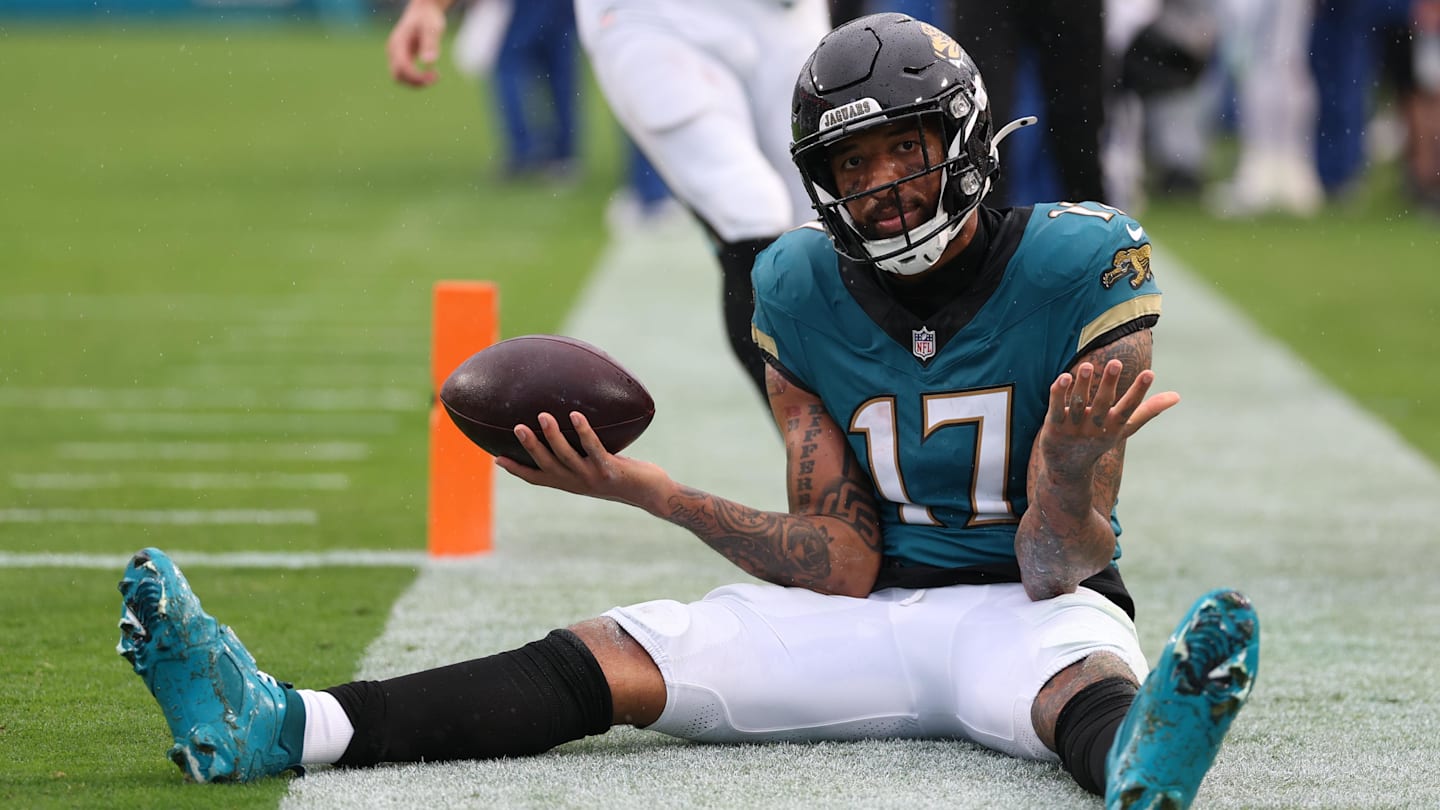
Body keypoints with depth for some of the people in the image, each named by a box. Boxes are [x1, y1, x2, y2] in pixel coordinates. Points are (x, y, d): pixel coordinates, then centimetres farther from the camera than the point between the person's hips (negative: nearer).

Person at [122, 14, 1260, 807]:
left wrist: (1071, 477, -37)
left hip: (1026, 608, -4)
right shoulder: (804, 294, -1)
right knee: (612, 655, -16)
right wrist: (642, 488, -11)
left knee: (1079, 668, -41)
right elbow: (838, 564, -2)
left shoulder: (1081, 276, -13)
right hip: (864, 609, 4)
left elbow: (1059, 569, -15)